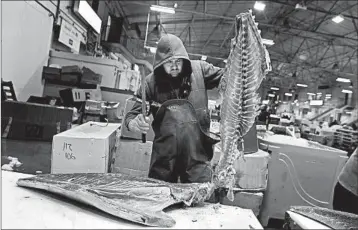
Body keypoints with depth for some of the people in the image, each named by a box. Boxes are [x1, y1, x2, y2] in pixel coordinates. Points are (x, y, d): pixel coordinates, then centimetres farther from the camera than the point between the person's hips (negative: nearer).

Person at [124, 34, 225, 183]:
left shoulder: (199, 70, 1)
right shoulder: (151, 82, 0)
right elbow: (132, 114, 1)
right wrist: (134, 123, -22)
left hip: (197, 154, 0)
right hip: (163, 156, 1)